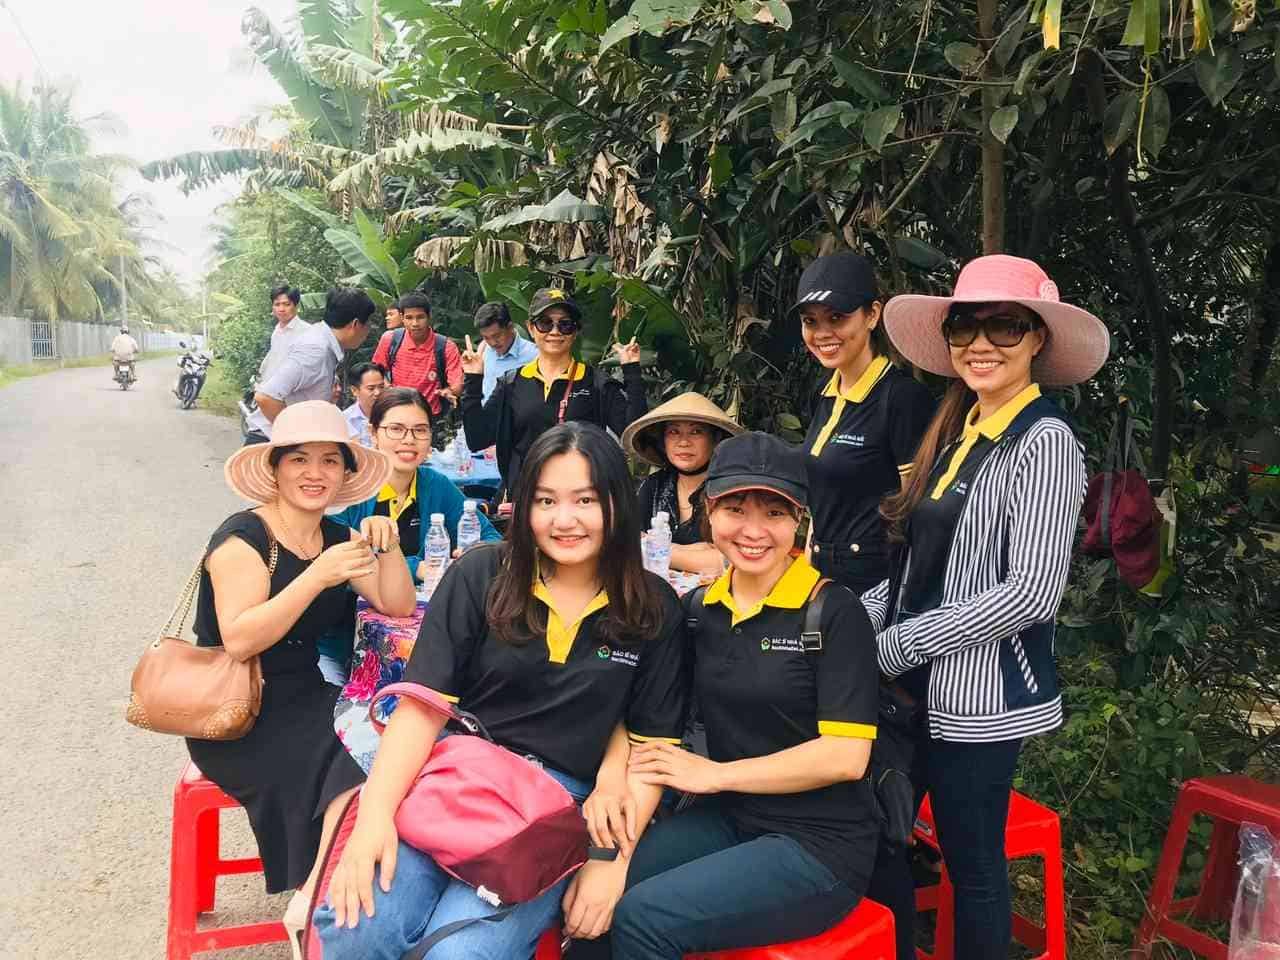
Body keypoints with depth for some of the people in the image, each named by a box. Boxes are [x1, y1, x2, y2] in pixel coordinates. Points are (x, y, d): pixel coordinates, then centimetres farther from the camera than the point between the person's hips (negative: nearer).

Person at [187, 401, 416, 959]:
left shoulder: (338, 538, 9)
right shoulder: (243, 536, -11)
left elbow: (398, 607, 5)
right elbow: (239, 640, -22)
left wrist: (388, 547, -12)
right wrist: (318, 577, -30)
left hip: (309, 702, 6)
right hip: (241, 721, -6)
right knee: (361, 765, -26)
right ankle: (314, 910, -7)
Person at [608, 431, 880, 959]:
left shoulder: (834, 612, -12)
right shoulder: (698, 609, 4)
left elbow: (846, 755, -16)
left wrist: (714, 774, -14)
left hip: (820, 844, -5)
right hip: (725, 820, 5)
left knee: (642, 916, -21)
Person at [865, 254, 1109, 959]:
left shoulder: (1044, 441, -14)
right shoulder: (955, 431, 10)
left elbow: (1030, 592, -21)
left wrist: (897, 646, -16)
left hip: (981, 696, -7)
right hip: (916, 685, 7)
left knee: (972, 866, 8)